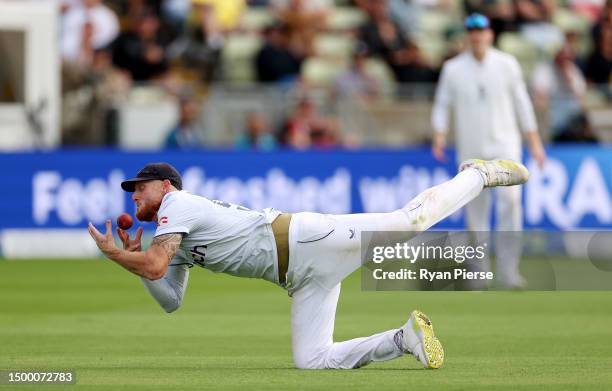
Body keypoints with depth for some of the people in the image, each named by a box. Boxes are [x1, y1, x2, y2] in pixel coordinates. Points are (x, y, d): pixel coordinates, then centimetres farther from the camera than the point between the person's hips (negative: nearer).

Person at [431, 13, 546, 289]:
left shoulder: (507, 64, 4)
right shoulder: (453, 69, 4)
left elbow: (522, 103, 7)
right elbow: (442, 106, 7)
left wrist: (534, 142, 5)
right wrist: (439, 138, -9)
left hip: (505, 145, -1)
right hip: (470, 149, 1)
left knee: (510, 199, -18)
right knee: (475, 208, 2)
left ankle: (508, 268, -17)